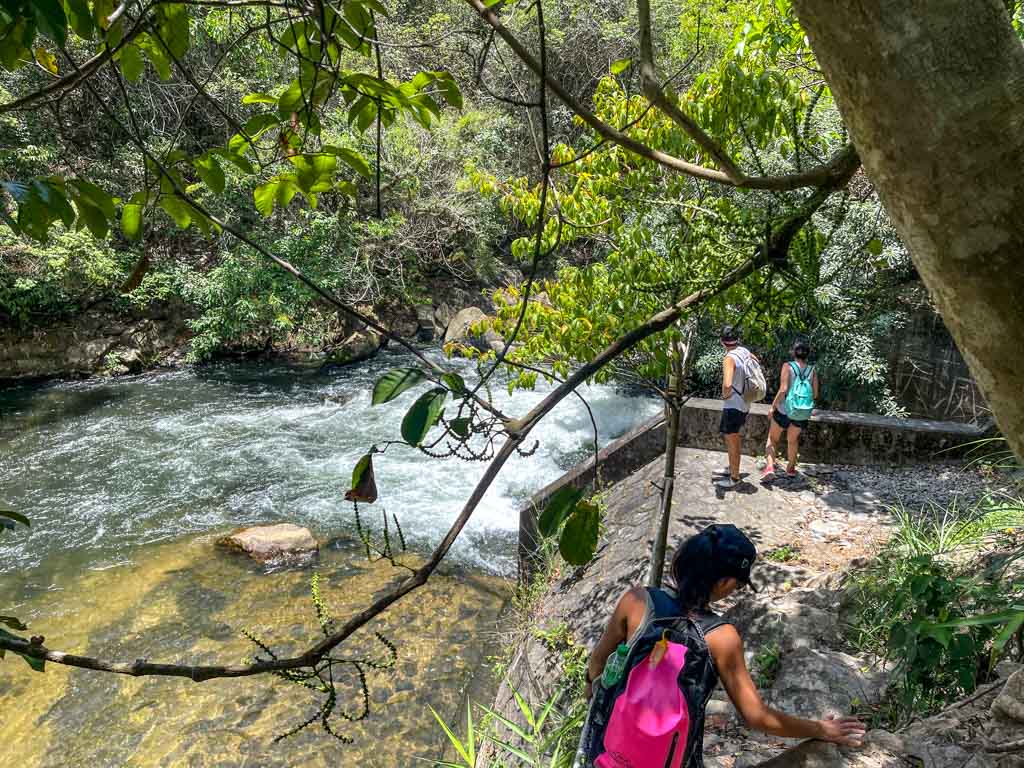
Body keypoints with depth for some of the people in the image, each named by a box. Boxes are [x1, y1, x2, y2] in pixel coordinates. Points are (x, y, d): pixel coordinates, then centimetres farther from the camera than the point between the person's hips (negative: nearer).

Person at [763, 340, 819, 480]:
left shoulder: (788, 366, -12)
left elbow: (782, 390, -19)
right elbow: (815, 394, 0)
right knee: (793, 439, 26)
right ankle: (791, 469, 37)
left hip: (784, 410, -3)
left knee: (772, 438, 14)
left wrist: (773, 406, -10)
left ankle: (769, 467, -3)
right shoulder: (812, 370, -3)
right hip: (802, 413, 3)